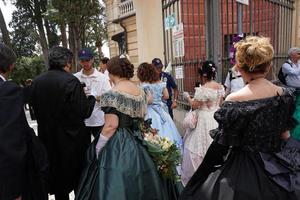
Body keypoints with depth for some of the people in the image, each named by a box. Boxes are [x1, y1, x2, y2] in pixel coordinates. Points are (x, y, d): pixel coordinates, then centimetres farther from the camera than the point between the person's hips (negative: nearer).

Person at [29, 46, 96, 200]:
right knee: (77, 176, 14)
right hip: (72, 137, -5)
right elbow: (84, 112, -18)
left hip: (48, 139, 5)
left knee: (57, 175, 20)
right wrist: (92, 98, -1)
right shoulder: (71, 81, -19)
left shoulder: (36, 82, -2)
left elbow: (35, 110, 6)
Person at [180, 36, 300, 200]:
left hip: (244, 170, -5)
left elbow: (221, 145, -15)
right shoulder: (285, 95, -7)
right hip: (278, 168, 6)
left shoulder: (234, 102, -22)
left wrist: (202, 172, 0)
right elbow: (284, 134, 5)